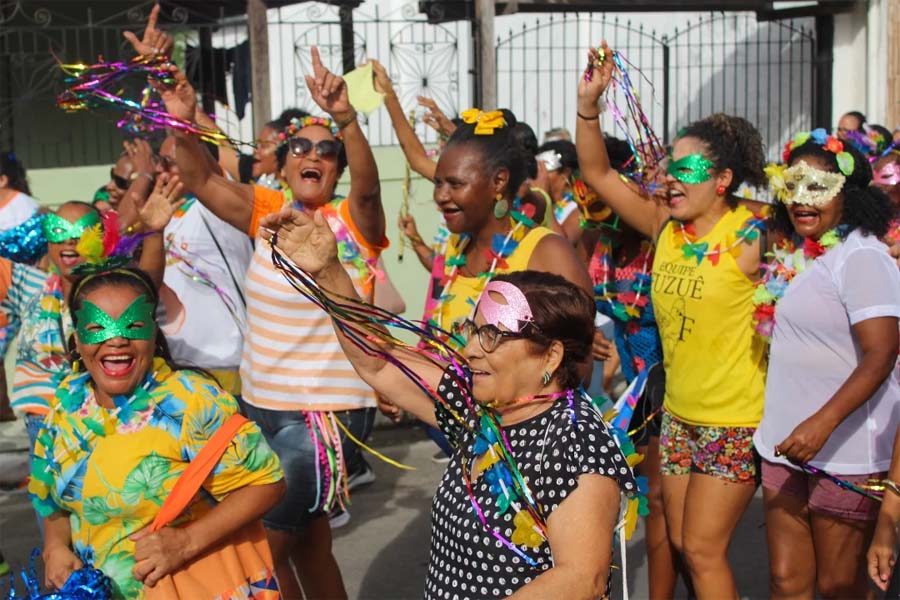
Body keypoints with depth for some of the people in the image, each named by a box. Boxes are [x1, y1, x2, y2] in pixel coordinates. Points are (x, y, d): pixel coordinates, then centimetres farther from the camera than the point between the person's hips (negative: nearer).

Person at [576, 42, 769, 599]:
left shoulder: (752, 237, -15)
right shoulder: (666, 227, 2)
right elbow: (597, 173, 3)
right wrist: (589, 102, -7)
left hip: (737, 422, -6)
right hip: (680, 414, 7)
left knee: (702, 549, -4)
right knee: (680, 544, 13)